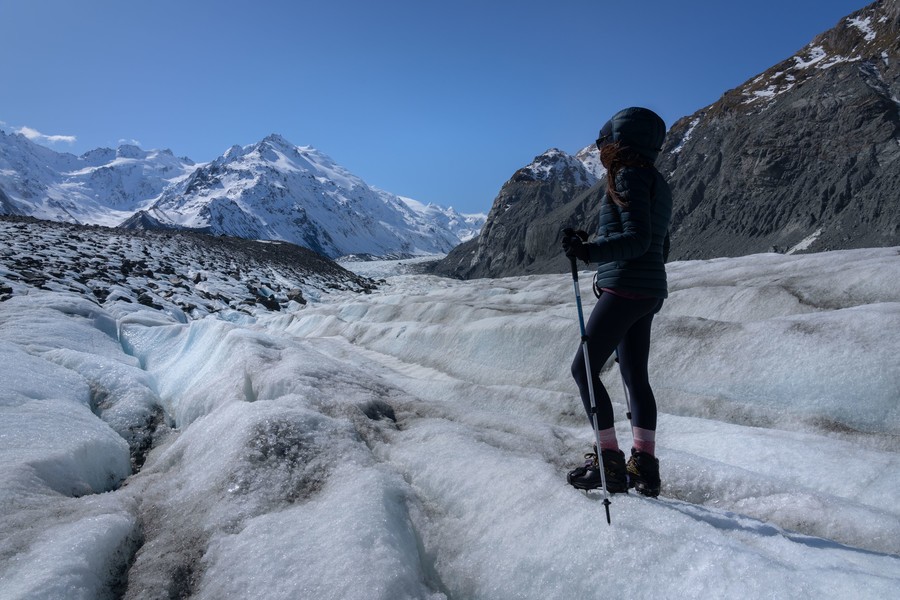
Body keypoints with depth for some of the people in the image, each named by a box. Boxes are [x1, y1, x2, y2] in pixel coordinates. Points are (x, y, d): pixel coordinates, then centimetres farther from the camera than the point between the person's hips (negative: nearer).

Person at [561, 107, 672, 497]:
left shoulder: (630, 176, -11)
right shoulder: (655, 182, 17)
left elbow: (638, 238, -22)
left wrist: (591, 251, -32)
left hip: (624, 289, -10)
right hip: (649, 293, 10)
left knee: (584, 368, -4)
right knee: (635, 377, 12)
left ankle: (610, 463, -2)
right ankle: (644, 466, 15)